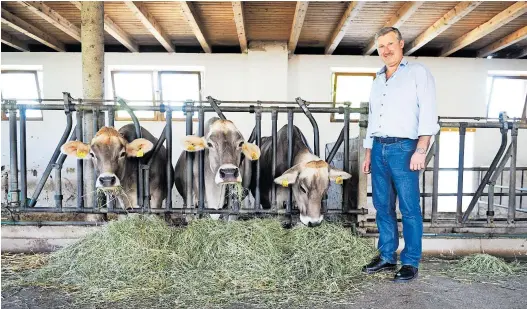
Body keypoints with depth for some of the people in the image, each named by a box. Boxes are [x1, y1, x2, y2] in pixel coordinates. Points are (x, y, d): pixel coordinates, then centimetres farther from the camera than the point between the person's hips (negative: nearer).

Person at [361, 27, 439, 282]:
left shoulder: (417, 72, 3)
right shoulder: (377, 81, 21)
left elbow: (428, 112, -8)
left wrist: (421, 149, -18)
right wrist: (368, 153, 17)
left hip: (404, 148, -6)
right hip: (379, 149, 6)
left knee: (409, 209, -2)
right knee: (383, 207, 9)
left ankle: (411, 262, 9)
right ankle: (386, 257, 19)